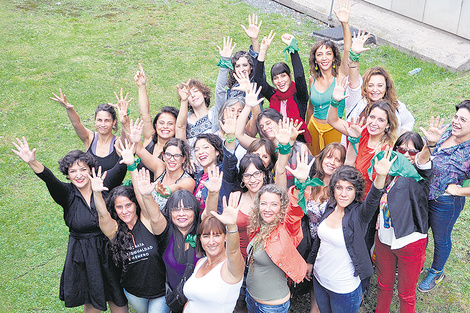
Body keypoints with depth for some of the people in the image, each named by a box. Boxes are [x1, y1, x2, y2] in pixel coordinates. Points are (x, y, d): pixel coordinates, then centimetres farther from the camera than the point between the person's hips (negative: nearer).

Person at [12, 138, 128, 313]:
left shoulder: (103, 186, -9)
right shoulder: (67, 194, -8)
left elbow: (119, 170, -26)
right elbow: (49, 179, -27)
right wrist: (32, 163, -46)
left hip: (108, 251, 0)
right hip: (82, 256, 1)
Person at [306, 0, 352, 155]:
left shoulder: (340, 75, -11)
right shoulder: (312, 79, 0)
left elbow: (348, 51, -29)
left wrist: (345, 24, -42)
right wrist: (306, 131, 21)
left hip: (334, 129, -3)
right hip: (314, 126, 3)